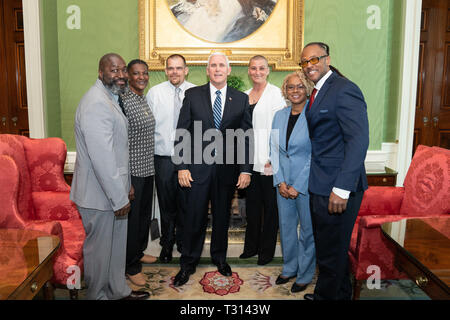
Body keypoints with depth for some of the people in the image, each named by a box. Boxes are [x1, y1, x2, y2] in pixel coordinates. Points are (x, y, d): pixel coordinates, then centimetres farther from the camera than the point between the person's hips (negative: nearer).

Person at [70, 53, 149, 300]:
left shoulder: (111, 98, 13)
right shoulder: (96, 103, -22)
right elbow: (102, 157, -26)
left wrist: (126, 185, 19)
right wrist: (119, 198, -21)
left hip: (114, 190, 10)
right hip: (99, 194, -10)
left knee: (117, 244, 21)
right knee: (99, 249, 8)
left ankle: (118, 291, 38)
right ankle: (97, 295, 28)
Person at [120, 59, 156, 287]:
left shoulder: (144, 99, 10)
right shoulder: (123, 101, -17)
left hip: (148, 169, 9)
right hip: (132, 171, -9)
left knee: (145, 213, 20)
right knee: (132, 217, 3)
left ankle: (139, 251, 40)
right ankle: (131, 266, 19)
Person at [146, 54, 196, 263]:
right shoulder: (154, 93, 2)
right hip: (163, 157, 0)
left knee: (186, 203, 10)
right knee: (166, 204, 10)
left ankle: (183, 241, 32)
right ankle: (167, 243, 30)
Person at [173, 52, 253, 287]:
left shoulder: (241, 99, 5)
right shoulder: (193, 95, 2)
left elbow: (246, 137, 4)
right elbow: (182, 133, 0)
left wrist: (245, 169, -2)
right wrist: (182, 167, -6)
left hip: (228, 169, 1)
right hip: (198, 168, -1)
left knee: (222, 217, 14)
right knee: (194, 218, 4)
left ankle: (220, 258, 35)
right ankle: (188, 264, 22)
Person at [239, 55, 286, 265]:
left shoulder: (275, 93, -5)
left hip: (269, 162, -6)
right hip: (250, 160, 6)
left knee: (270, 206, 5)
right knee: (252, 205, 15)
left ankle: (267, 250, 19)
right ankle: (251, 246, 29)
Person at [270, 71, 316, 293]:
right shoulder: (279, 116, 7)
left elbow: (316, 156, -13)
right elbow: (274, 150, 8)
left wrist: (298, 187, -13)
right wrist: (280, 182, -2)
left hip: (307, 184, -5)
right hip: (284, 184, 5)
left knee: (308, 229, 8)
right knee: (286, 227, 16)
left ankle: (304, 275, 26)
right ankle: (289, 268, 35)